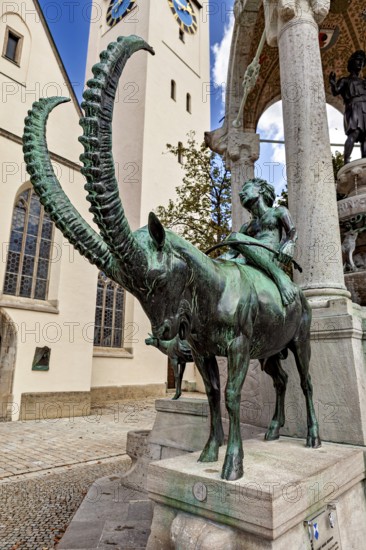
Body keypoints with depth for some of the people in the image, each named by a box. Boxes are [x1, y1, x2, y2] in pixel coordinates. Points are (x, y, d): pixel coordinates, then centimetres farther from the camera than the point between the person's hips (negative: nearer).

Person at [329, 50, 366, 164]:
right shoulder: (344, 80, 20)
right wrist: (332, 83, -18)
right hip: (354, 108, -5)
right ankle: (346, 162, -37)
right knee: (354, 133, -27)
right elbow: (335, 92, 2)